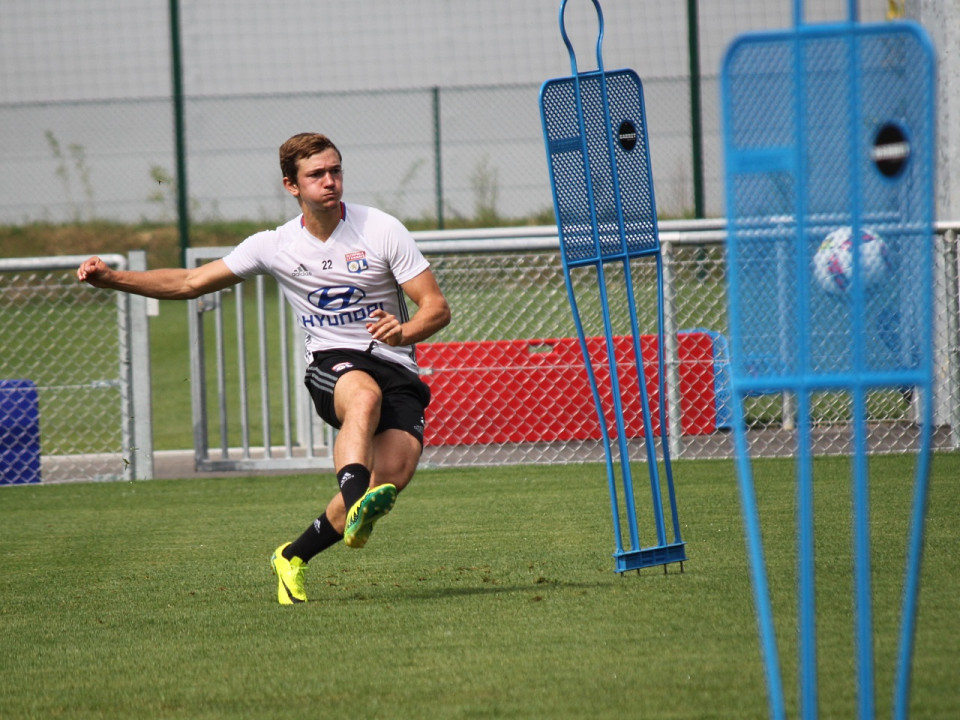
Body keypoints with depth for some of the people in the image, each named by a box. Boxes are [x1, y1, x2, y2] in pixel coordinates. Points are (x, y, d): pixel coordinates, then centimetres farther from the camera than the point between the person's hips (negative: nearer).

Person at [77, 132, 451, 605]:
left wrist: (404, 332, -23)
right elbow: (190, 283, 12)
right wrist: (112, 278, 1)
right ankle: (356, 505, -63)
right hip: (334, 367, 0)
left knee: (393, 473, -25)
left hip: (397, 370, 0)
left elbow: (437, 308, 0)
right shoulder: (275, 246, 5)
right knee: (365, 395, -39)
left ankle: (294, 557, -4)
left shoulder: (383, 231, 0)